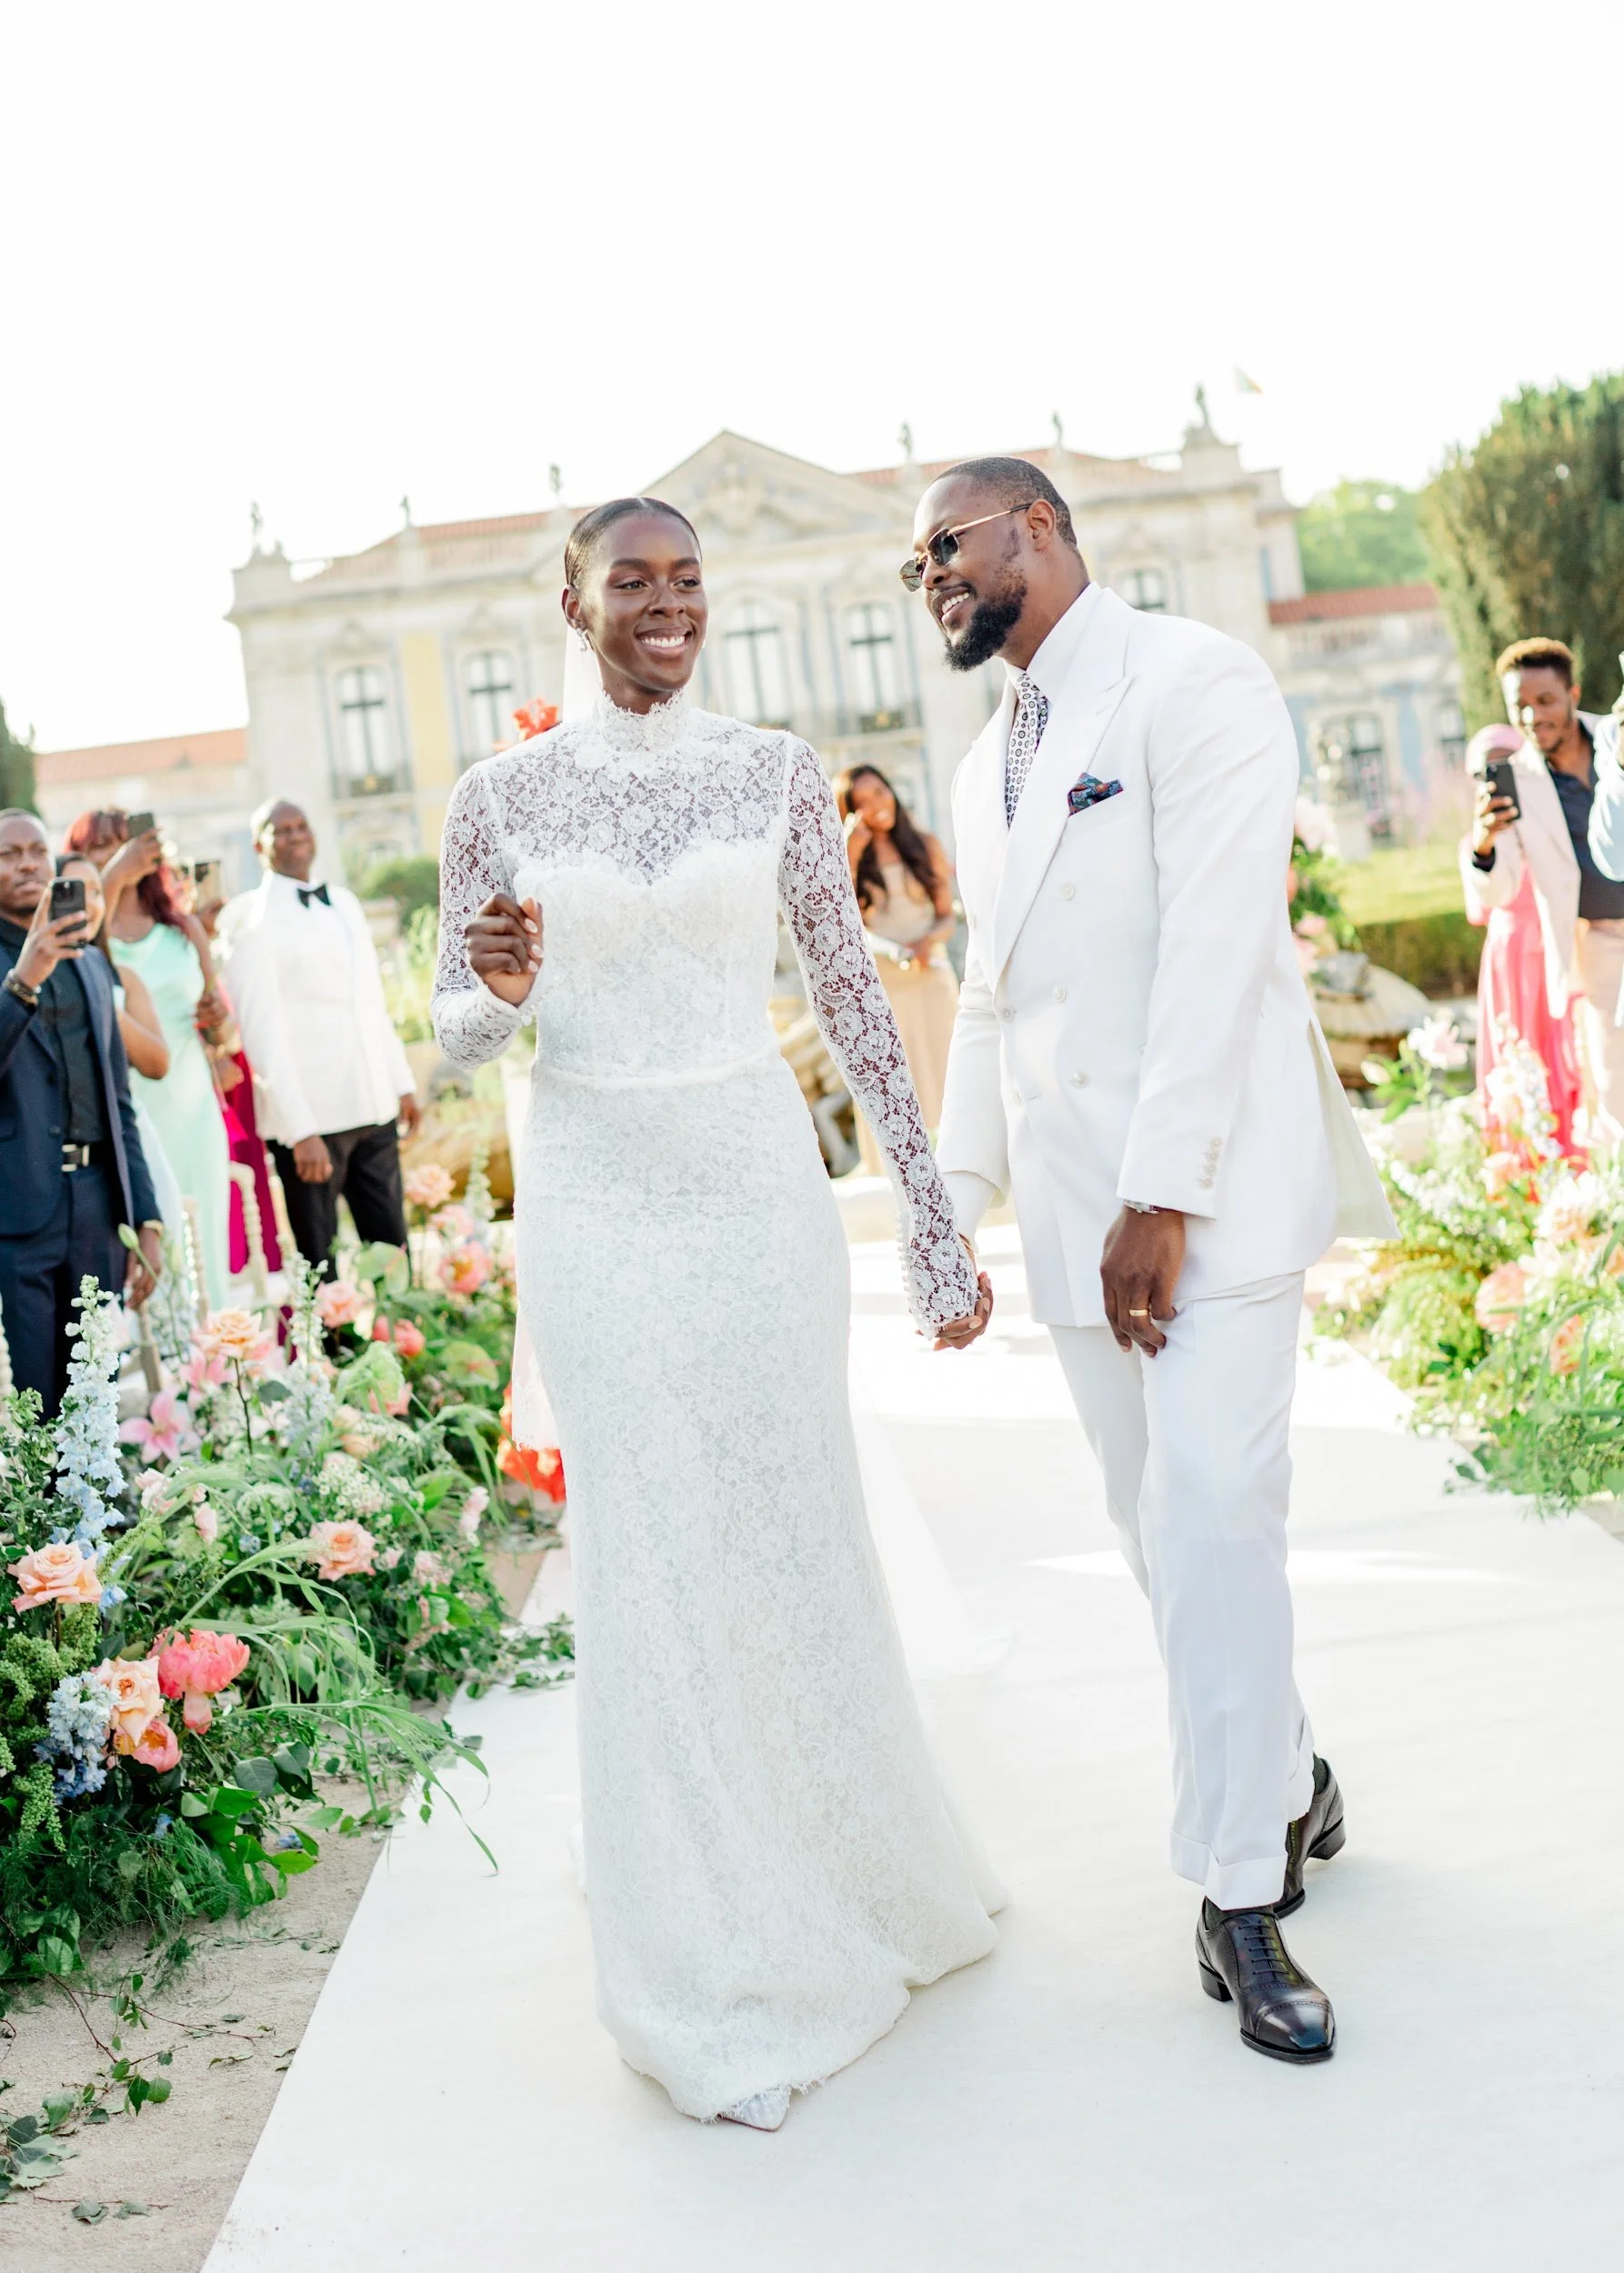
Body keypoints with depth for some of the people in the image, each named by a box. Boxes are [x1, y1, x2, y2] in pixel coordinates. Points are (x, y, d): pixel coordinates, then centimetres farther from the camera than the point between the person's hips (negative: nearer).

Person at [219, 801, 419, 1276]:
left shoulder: (345, 903, 14)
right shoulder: (253, 921, -8)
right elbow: (262, 1032, -13)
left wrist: (403, 1083, 14)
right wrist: (300, 1131, -18)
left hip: (375, 1111, 6)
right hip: (309, 1117, -6)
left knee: (392, 1250, 10)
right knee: (320, 1266, 3)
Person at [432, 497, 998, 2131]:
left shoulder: (774, 773, 3)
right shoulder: (501, 796, 1)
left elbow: (851, 995, 4)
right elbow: (458, 1028, 6)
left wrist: (934, 1220, 3)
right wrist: (498, 987, -18)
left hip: (760, 1178, 1)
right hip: (597, 1200, -1)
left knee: (801, 1533, 8)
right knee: (652, 1561, 3)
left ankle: (857, 1881, 33)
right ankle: (724, 1974, 18)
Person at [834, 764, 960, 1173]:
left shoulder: (925, 847, 9)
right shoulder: (844, 857, 6)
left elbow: (948, 916, 8)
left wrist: (929, 941, -13)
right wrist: (850, 856, -12)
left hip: (930, 979, 1)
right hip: (875, 986, -1)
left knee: (942, 1078, 2)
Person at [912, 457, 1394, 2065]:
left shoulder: (1191, 682, -6)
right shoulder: (987, 766, 19)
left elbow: (1217, 944, -15)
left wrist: (1163, 1194, -20)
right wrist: (955, 1196, 13)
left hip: (1211, 1180, -7)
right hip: (1074, 1197, 7)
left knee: (1214, 1518, -12)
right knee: (1163, 1529, 8)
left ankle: (1240, 1890, -3)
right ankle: (1283, 1779, 27)